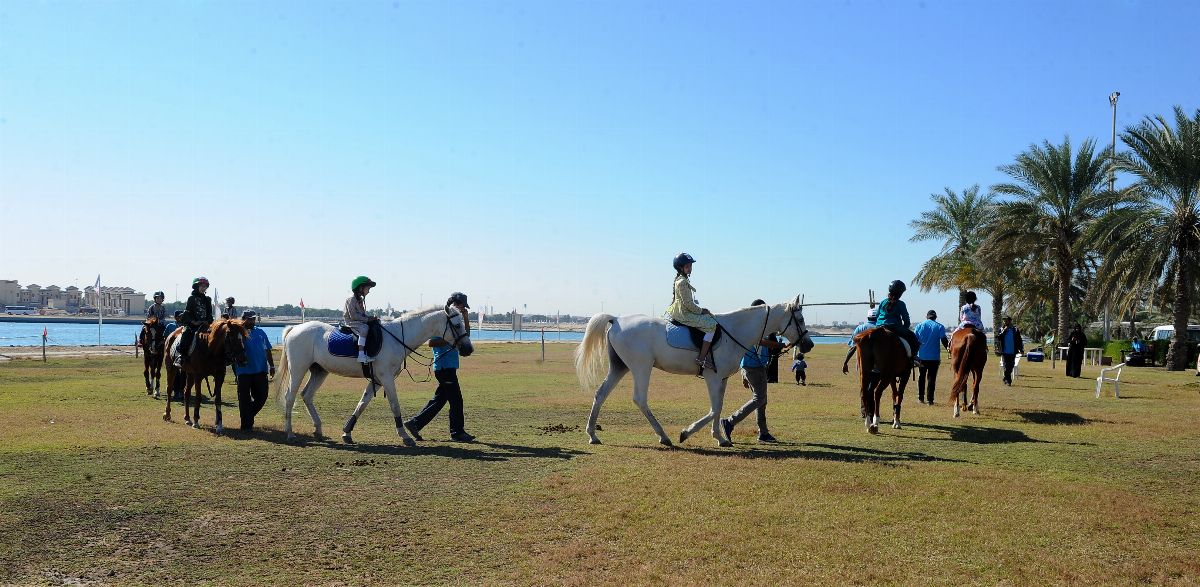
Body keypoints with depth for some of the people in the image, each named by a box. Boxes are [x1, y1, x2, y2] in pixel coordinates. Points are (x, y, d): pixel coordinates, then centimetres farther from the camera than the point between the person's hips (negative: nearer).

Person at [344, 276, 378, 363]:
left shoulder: (361, 300, 15)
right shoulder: (351, 300, -14)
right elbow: (353, 316, -20)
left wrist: (371, 317, 1)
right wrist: (367, 319, -21)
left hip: (360, 321, 10)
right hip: (351, 322, -10)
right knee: (364, 328, -32)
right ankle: (361, 355, -40)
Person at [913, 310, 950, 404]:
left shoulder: (920, 325, 2)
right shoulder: (939, 327, -3)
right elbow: (944, 340, -10)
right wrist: (949, 348, 5)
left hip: (921, 356, 2)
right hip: (934, 357, -2)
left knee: (921, 377, 15)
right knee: (931, 378, 3)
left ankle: (920, 397, 17)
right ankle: (929, 399, 0)